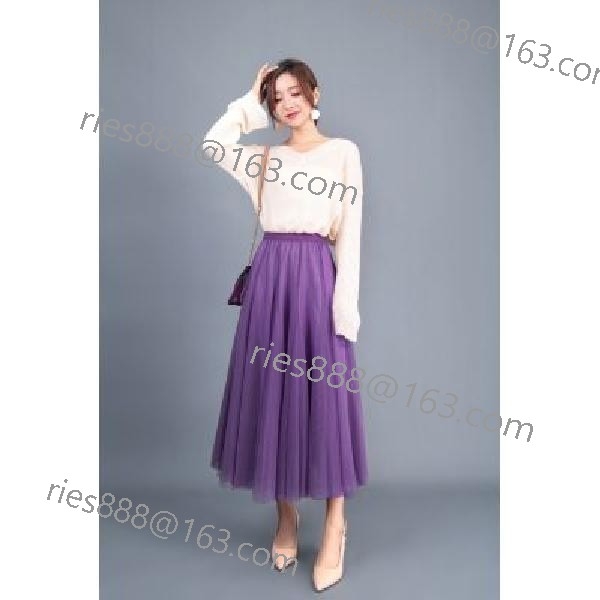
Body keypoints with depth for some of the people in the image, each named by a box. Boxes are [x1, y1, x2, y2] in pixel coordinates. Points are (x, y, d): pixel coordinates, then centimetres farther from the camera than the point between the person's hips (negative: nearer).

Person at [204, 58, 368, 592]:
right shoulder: (265, 156, 16)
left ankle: (335, 525, 12)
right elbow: (213, 145, 1)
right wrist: (249, 101, 10)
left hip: (314, 274, -4)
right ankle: (286, 516, 22)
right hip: (269, 274, 4)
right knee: (273, 394, 6)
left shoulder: (343, 151, 4)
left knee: (323, 393, -2)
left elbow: (351, 232, -3)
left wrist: (346, 299, -11)